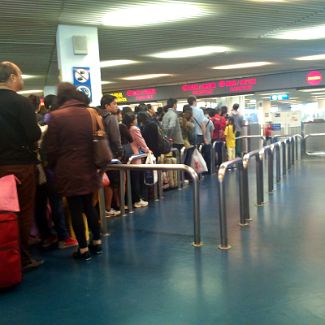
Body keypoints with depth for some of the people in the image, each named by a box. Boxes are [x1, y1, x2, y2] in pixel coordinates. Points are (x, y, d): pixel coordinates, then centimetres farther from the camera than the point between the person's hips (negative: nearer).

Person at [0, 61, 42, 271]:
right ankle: (22, 258, 9)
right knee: (24, 212, 3)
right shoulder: (21, 102, -13)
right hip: (21, 164, -6)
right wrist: (41, 130, 3)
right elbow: (34, 135, -17)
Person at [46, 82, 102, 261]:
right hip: (88, 168, 5)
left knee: (75, 208, 3)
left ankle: (83, 249, 10)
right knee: (89, 205, 16)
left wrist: (53, 167, 9)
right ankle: (97, 242, 25)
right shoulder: (90, 113, 4)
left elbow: (52, 148, -6)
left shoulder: (56, 116, -8)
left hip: (68, 171, -4)